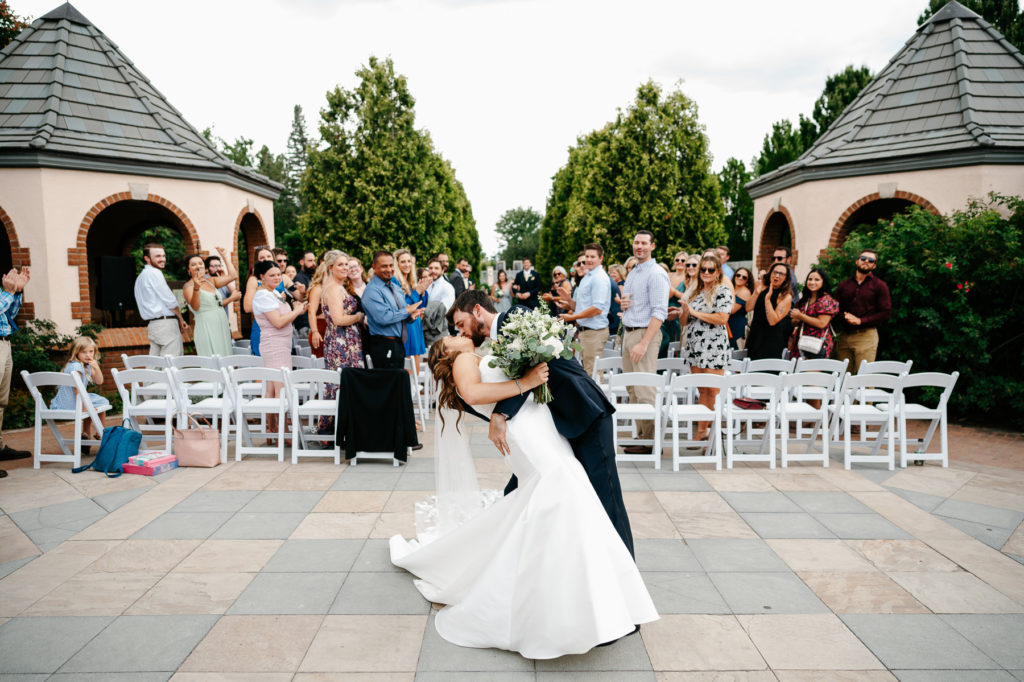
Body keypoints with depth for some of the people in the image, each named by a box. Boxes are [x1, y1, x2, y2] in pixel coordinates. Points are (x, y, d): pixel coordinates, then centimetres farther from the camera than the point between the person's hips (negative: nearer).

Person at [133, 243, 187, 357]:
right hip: (166, 322, -10)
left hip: (152, 324, 10)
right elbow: (169, 300, -10)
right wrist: (181, 320, 1)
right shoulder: (154, 273, -8)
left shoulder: (141, 276, 22)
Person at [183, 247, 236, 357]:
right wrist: (196, 288, -36)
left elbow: (231, 276, 9)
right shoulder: (188, 286, -4)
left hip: (222, 327, 7)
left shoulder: (211, 281, 15)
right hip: (206, 330, -6)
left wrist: (224, 256, 13)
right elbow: (195, 307, -19)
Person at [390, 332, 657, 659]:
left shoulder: (486, 364, 35)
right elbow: (471, 392, -13)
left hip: (543, 433, 9)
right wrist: (524, 383, -14)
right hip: (526, 430, -9)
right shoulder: (464, 360, 10)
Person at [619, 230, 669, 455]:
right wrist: (623, 304, 4)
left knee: (645, 390, -10)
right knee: (632, 389, 11)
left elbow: (659, 312, -18)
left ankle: (651, 441, -4)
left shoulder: (656, 274, -11)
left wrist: (643, 343, -25)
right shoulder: (632, 272, 17)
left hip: (645, 333, -9)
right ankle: (641, 435, 19)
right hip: (628, 333, 9)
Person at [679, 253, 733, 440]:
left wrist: (695, 312, -12)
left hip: (714, 347, -6)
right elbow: (683, 322, 16)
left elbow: (722, 319, -17)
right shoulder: (693, 291, 15)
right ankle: (701, 430, 13)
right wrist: (685, 312, -7)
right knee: (702, 390, 10)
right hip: (694, 346, 6)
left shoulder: (723, 290, -4)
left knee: (713, 391, -6)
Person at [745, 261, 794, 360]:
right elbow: (748, 308, -1)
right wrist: (756, 293, -14)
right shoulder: (762, 287, 5)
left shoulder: (786, 297, -9)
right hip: (754, 336, 5)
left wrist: (767, 299, -24)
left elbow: (773, 321, -17)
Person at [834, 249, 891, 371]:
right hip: (844, 335, 4)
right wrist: (844, 317, -7)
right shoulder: (844, 284, 18)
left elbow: (886, 313, -1)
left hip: (866, 335, -3)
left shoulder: (880, 286, 6)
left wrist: (860, 321, -9)